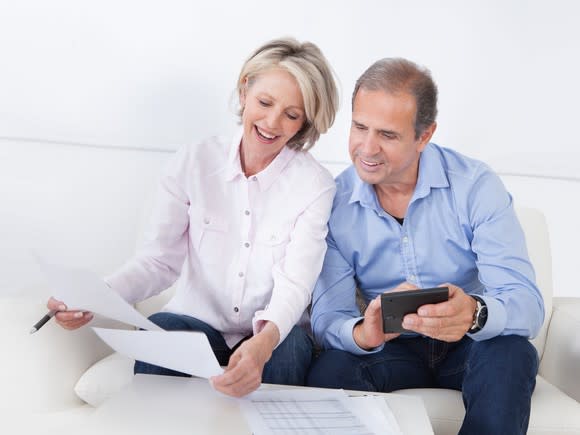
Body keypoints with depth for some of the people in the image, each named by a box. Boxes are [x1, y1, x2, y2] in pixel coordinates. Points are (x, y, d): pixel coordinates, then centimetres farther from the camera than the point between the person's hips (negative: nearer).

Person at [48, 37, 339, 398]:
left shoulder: (316, 185, -8)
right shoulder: (193, 163, -2)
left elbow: (295, 285, -18)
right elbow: (160, 259, -4)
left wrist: (264, 343, -40)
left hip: (275, 336, 0)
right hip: (195, 323, 1)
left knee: (291, 346, -34)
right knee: (158, 329, -32)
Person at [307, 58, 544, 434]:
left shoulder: (476, 186, -15)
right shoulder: (336, 201, -8)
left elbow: (526, 302, -22)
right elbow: (328, 316, -11)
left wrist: (475, 312, -46)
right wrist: (363, 333, -36)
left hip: (470, 345, 0)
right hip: (393, 350, 1)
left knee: (512, 355, -33)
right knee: (328, 373, -29)